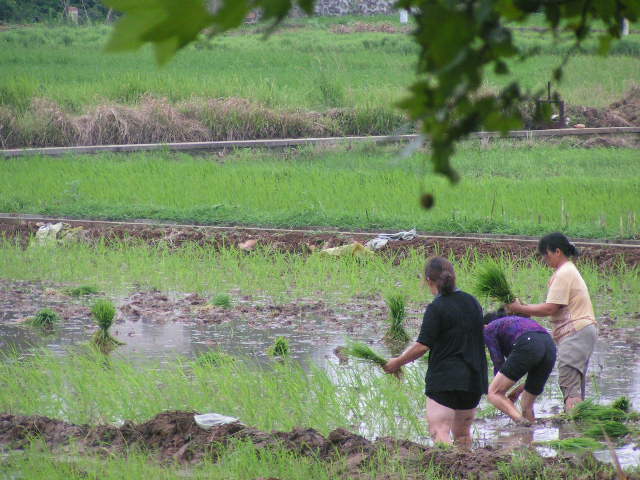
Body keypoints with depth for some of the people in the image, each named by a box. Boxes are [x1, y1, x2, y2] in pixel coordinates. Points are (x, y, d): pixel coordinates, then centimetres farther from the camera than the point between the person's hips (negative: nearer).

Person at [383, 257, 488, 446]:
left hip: (444, 380, -7)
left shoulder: (436, 308, -13)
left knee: (439, 432, -13)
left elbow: (423, 346, -15)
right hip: (473, 379, 7)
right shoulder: (472, 302, 9)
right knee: (462, 434, 18)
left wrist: (397, 362, -1)